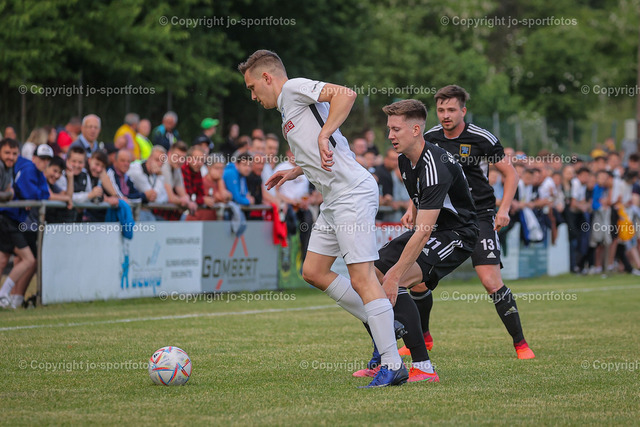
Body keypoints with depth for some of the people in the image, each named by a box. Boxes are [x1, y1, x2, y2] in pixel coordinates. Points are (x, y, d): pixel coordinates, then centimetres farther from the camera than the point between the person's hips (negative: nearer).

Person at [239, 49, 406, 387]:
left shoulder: (294, 88, -5)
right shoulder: (288, 110, 24)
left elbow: (346, 94, -21)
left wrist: (323, 135, -21)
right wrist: (296, 171, 28)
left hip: (352, 193, -11)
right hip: (334, 199, 11)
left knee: (361, 276, -13)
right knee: (313, 272, 13)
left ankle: (392, 366, -14)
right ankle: (381, 326, 18)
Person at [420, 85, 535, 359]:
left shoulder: (481, 139, -10)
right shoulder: (429, 138, 3)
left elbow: (510, 174, -2)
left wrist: (504, 210, -11)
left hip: (479, 216, -4)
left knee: (491, 282, -16)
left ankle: (520, 343, -5)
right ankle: (422, 337, 22)